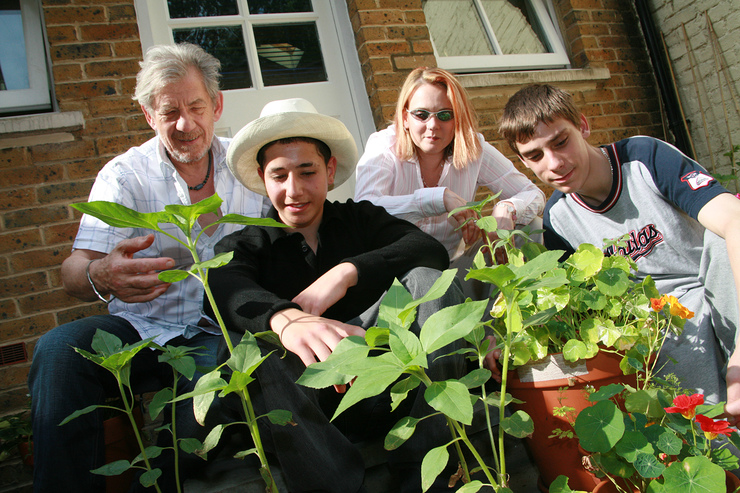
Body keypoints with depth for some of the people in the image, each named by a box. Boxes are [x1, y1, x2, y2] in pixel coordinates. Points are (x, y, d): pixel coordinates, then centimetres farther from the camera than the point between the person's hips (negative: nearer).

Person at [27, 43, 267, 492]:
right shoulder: (124, 175, 1)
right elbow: (76, 268, -11)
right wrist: (100, 276, -38)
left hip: (219, 333, 0)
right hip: (141, 327, 1)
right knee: (58, 349, -28)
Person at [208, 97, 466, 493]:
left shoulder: (361, 219, 15)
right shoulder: (241, 247, 10)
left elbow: (431, 250, -6)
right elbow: (231, 295, -16)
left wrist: (346, 272, -22)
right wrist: (286, 319, -40)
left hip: (382, 389, 2)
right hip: (309, 407, -1)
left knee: (425, 277, -19)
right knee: (254, 348, -30)